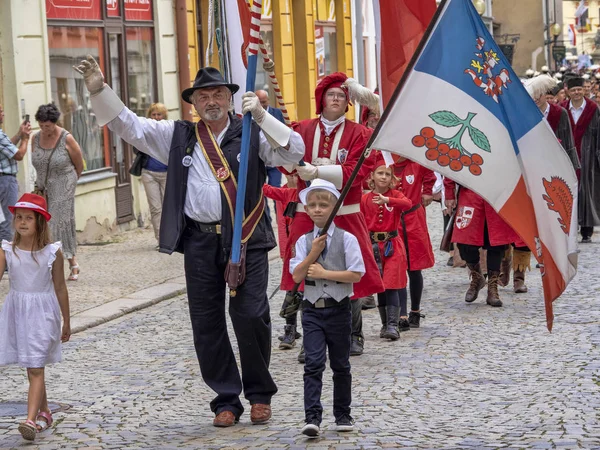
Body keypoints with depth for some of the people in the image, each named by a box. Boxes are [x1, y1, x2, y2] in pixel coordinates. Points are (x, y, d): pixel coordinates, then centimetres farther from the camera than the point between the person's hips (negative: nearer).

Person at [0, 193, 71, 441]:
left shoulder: (52, 252, -6)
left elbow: (60, 288, 3)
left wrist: (66, 322, 10)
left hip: (42, 313, -3)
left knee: (35, 368, -9)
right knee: (32, 367, 14)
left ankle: (31, 420, -15)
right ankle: (44, 413, 31)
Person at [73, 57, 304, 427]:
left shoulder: (251, 133, 5)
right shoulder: (178, 136, 11)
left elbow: (294, 152, -6)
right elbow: (130, 126, 10)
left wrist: (261, 115, -14)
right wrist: (100, 90, -1)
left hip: (246, 238, -3)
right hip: (200, 240, 3)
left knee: (251, 316, -6)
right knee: (207, 324, 5)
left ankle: (260, 394, 14)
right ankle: (226, 401, 16)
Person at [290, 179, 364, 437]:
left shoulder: (346, 239, -4)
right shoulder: (304, 241, 3)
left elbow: (356, 274, -11)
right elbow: (296, 275, -5)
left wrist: (324, 273, -14)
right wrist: (314, 252, -14)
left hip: (338, 309, -1)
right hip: (312, 310, 1)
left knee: (340, 365, 11)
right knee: (313, 363, -9)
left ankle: (343, 415, 24)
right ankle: (312, 418, -13)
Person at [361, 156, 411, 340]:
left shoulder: (395, 195, -1)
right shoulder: (365, 199, 4)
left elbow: (408, 204, -23)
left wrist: (387, 200, -38)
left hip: (393, 245, -2)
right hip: (374, 245, 2)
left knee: (392, 284, -8)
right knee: (380, 285, 6)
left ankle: (393, 325, -10)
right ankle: (385, 324, 15)